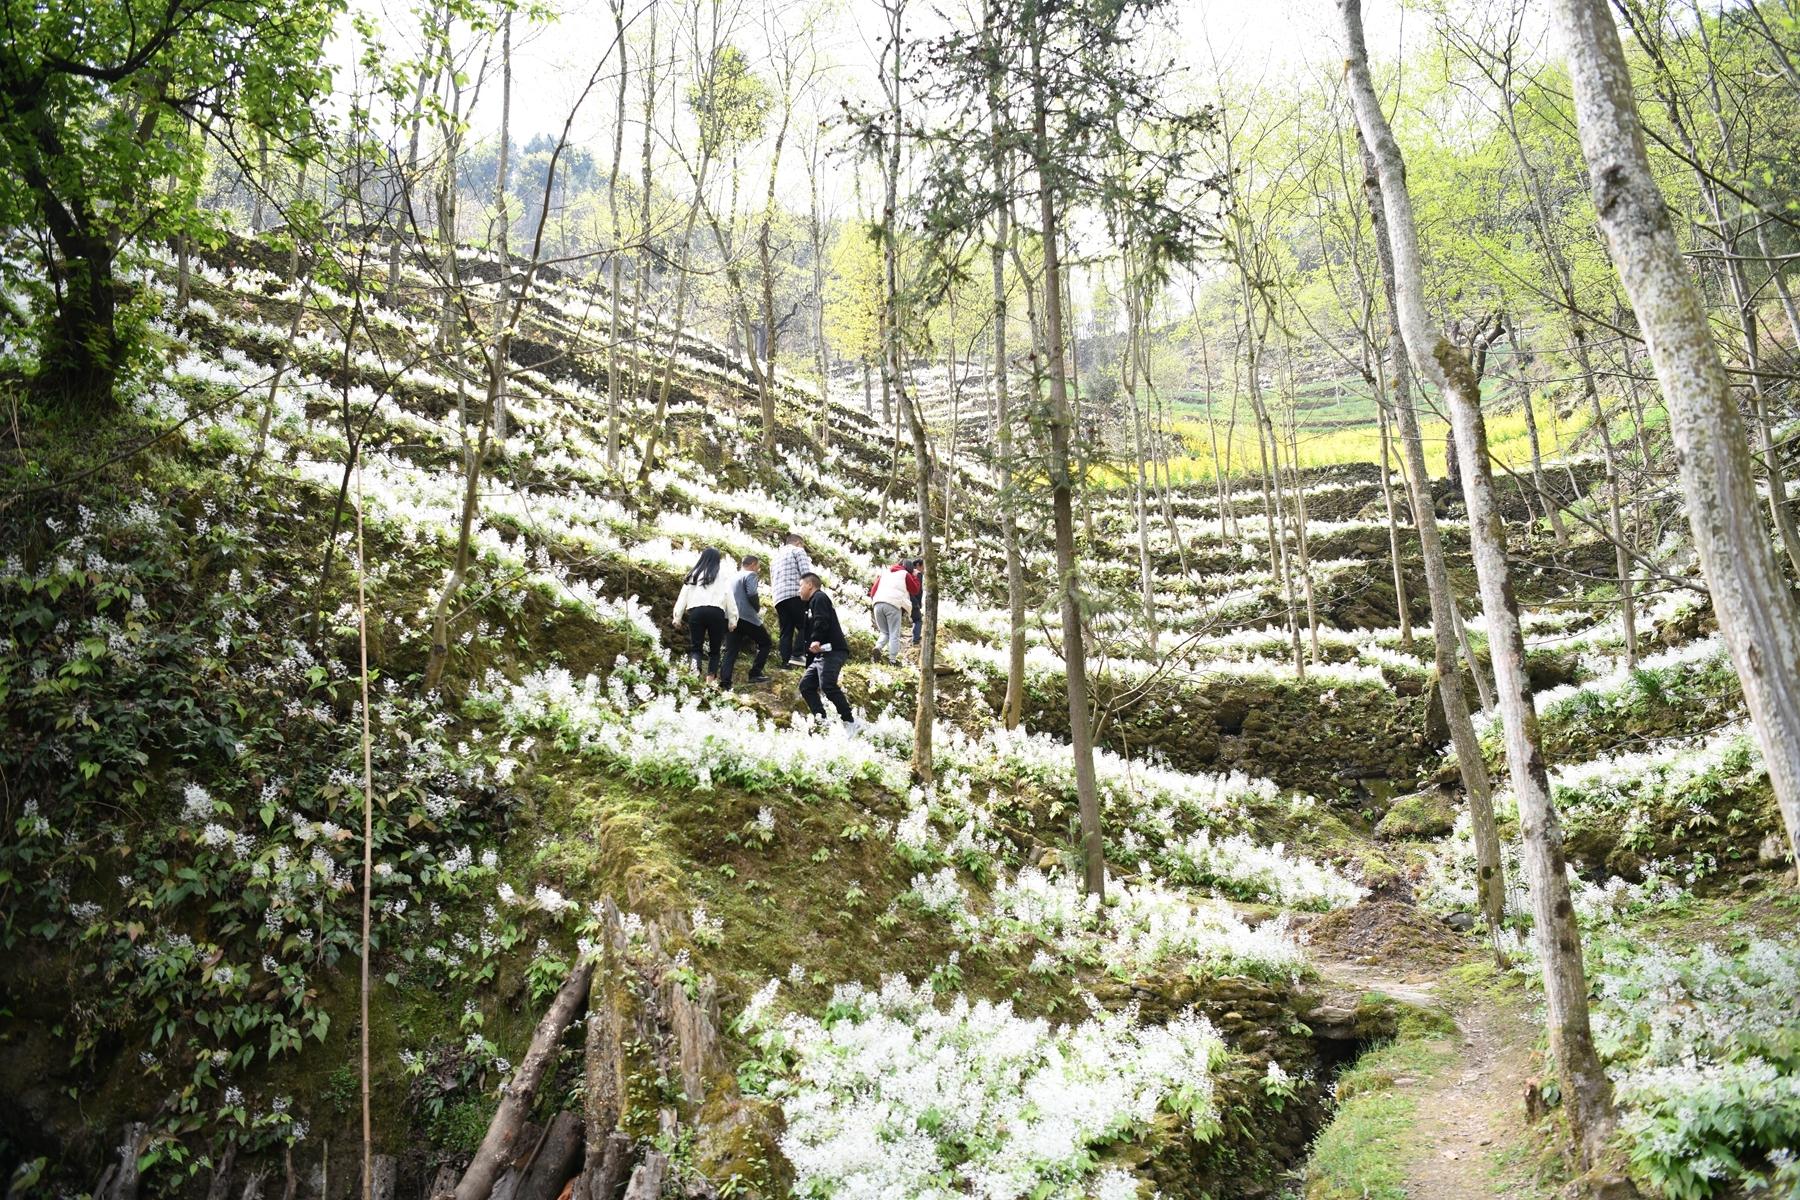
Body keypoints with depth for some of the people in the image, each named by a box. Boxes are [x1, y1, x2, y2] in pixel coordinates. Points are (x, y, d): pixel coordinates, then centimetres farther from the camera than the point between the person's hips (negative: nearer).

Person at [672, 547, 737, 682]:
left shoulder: (694, 573, 17)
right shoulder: (722, 574, 10)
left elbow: (683, 596, 14)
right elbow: (729, 596, 5)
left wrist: (677, 617, 16)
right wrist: (733, 619, 6)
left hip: (696, 612, 1)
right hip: (716, 612, -1)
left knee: (695, 647, 3)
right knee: (714, 649, 10)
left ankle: (695, 670, -25)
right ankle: (710, 679, 0)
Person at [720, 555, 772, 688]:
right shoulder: (750, 575, -3)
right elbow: (752, 594, -18)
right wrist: (758, 608, -1)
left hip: (732, 618, 7)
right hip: (747, 617, -7)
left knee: (731, 651, 3)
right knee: (765, 642, 10)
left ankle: (725, 681, -9)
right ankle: (755, 673, 2)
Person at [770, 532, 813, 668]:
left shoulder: (776, 556, 30)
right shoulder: (797, 550, 9)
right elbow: (806, 573, -5)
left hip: (779, 598, 7)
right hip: (795, 594, -7)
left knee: (786, 632, 5)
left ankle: (785, 662, -3)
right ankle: (797, 655, -21)